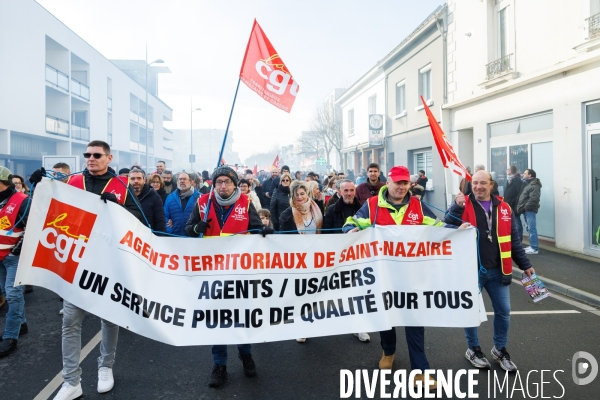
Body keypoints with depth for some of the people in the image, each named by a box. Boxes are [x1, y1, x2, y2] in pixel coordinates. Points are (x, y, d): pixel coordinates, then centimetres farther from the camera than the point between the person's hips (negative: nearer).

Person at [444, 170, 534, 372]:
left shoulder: (503, 208, 5)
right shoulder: (463, 205, -5)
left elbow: (514, 240, 11)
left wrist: (525, 264, 10)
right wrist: (456, 207, -32)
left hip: (498, 270, 3)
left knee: (503, 311, 12)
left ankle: (500, 349, 33)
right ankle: (473, 349, 28)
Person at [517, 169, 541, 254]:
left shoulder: (534, 185, -11)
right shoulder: (527, 184, 20)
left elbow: (533, 199, -22)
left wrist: (524, 207, -20)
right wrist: (520, 207, 10)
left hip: (529, 210, -10)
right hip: (526, 210, 10)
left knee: (531, 228, -9)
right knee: (530, 228, 13)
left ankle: (534, 248, -8)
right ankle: (532, 246, 20)